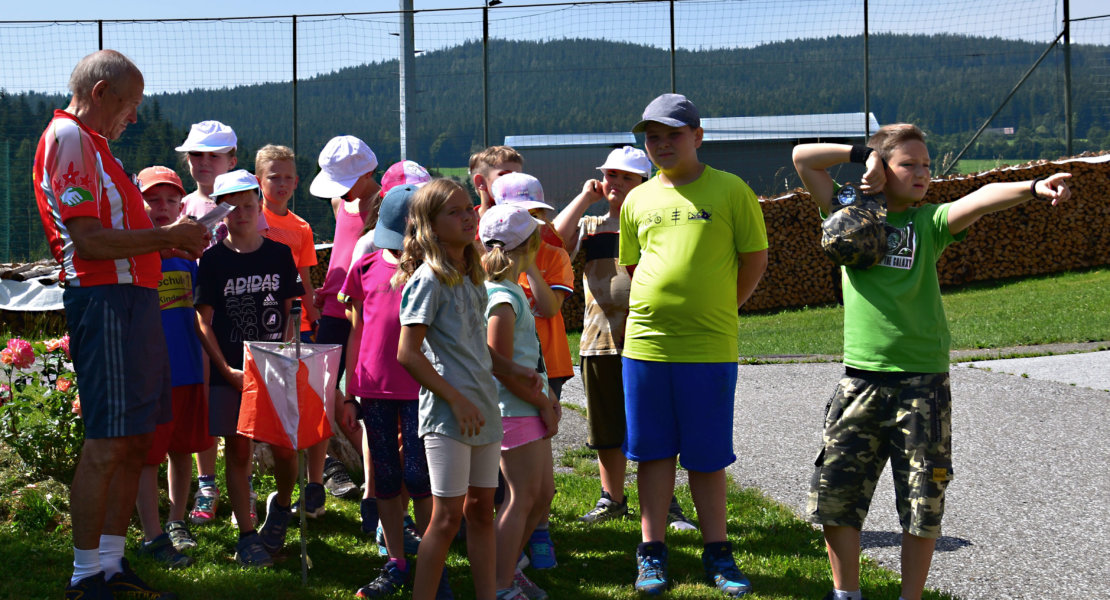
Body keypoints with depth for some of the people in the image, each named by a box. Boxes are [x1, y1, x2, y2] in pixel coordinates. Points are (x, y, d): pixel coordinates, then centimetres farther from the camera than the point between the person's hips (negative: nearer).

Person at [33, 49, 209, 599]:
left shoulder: (90, 142, 24)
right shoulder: (69, 138, -9)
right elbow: (89, 242, -18)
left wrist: (167, 243, 13)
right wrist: (165, 237, -10)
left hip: (129, 299, 11)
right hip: (103, 300, -11)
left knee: (134, 440, 12)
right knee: (106, 445, -8)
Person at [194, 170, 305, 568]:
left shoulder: (280, 254, 6)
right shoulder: (213, 260, 0)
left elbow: (290, 312, 9)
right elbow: (203, 321, -1)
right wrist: (226, 369, -10)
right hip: (231, 371, -1)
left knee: (284, 448, -1)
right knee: (237, 452, 2)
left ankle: (281, 506, 29)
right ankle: (247, 535, 10)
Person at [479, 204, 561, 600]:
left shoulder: (511, 290, 14)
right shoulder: (503, 299, -18)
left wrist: (547, 395, 9)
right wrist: (543, 403, -12)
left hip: (530, 407, 10)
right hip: (514, 409, -10)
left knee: (544, 492, 15)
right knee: (522, 498, -4)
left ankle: (508, 567, 27)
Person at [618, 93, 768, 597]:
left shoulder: (730, 190, 0)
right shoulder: (637, 200, 10)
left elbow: (755, 259, 3)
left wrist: (717, 310, 4)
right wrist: (656, 312, 12)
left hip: (710, 347, -2)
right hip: (645, 345, 3)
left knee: (707, 457, 5)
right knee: (653, 451, 7)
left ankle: (716, 555, 17)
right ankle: (652, 553, 16)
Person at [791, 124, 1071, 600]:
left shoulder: (929, 221, 3)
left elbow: (981, 199, -16)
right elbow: (803, 157, 3)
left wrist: (1033, 187, -33)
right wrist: (864, 154, -1)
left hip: (922, 381, -1)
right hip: (861, 378, 1)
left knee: (923, 503, 3)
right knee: (834, 490, 2)